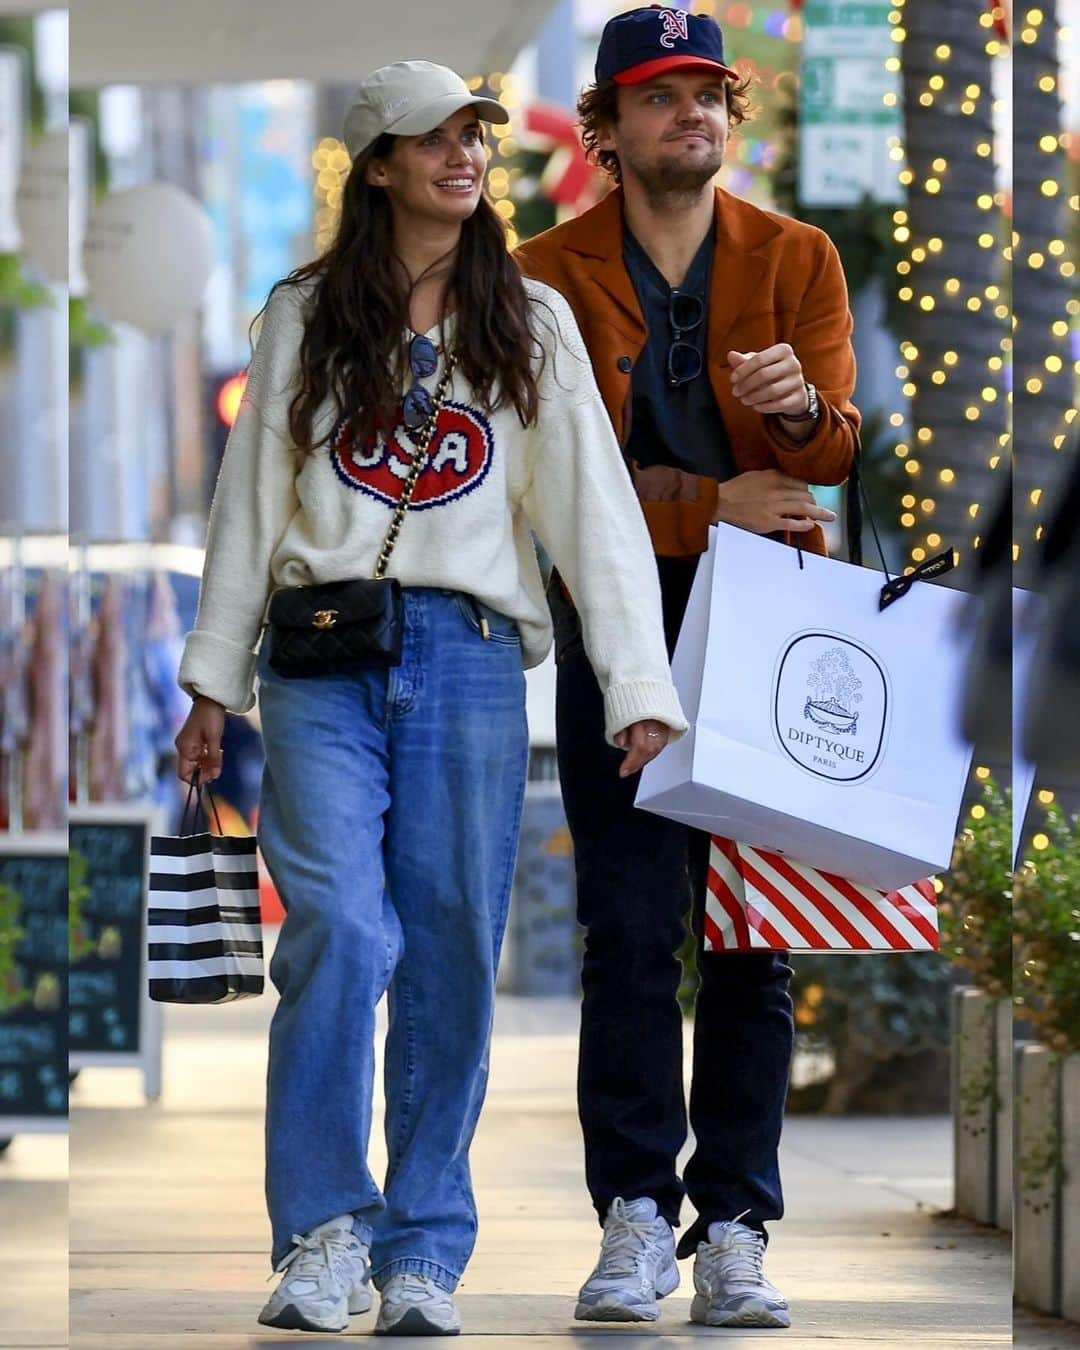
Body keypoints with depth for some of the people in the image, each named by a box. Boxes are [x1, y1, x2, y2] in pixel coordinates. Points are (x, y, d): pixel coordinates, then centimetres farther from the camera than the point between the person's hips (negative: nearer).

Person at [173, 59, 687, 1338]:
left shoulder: (530, 323, 11)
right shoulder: (305, 316, 11)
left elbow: (592, 502, 4)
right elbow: (250, 498, 12)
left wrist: (637, 687, -5)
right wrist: (212, 683, 8)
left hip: (470, 658, 1)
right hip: (324, 659, -1)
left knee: (451, 956, -1)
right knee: (339, 931, -15)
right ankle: (324, 1233, -8)